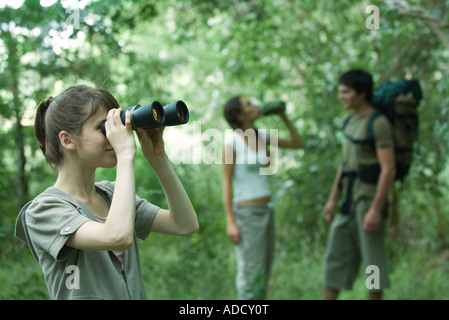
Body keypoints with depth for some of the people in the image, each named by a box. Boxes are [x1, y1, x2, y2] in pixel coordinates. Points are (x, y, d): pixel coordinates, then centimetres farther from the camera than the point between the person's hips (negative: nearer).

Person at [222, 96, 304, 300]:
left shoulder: (260, 135, 7)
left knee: (262, 273, 11)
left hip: (265, 211, 8)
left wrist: (283, 116, 1)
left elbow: (298, 144, 10)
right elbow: (226, 183, -13)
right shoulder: (231, 141, -13)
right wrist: (230, 222, -17)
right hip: (246, 213, -8)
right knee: (251, 275, -6)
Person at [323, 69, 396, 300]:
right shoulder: (352, 121, 13)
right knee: (336, 254, 8)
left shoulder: (379, 123, -15)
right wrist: (333, 199, 15)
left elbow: (389, 170, -19)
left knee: (372, 259, -1)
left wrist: (376, 209, -23)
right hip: (351, 200, 9)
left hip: (371, 200, -9)